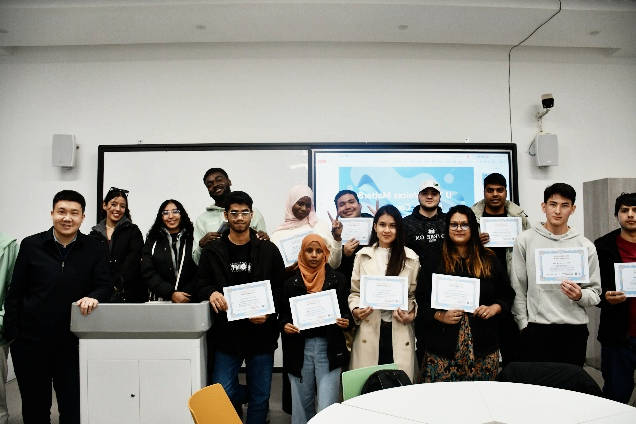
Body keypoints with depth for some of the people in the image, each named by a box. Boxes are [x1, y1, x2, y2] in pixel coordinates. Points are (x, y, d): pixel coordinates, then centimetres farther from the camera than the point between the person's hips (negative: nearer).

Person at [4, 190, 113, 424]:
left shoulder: (93, 249, -2)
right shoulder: (31, 245, -2)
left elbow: (106, 285, -2)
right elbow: (15, 292, 1)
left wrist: (93, 297, -25)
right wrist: (11, 333, -2)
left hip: (73, 343, 0)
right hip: (30, 341, 1)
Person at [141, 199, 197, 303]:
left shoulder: (192, 240, 9)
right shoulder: (152, 241, 14)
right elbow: (148, 273, 5)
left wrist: (186, 295, -10)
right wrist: (171, 294, -6)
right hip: (161, 300, 1)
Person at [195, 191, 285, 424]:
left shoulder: (268, 250, 2)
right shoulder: (212, 250, 3)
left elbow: (281, 287, 3)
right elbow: (201, 283, 5)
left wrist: (268, 312, -13)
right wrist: (212, 293, -18)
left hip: (261, 332, 0)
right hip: (227, 332, 0)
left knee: (260, 397, 9)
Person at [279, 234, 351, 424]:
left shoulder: (338, 279, 2)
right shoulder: (291, 283, 4)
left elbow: (346, 309, 7)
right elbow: (283, 314, 8)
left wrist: (346, 321, -13)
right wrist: (285, 326, -12)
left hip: (328, 347, -1)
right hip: (300, 348, 2)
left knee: (326, 406, -5)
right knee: (302, 403, 13)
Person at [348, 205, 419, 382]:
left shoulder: (411, 258, 6)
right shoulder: (362, 256, 7)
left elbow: (416, 294, 7)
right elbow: (355, 291, 8)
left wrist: (411, 315, -9)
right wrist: (355, 310, -10)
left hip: (399, 330, 0)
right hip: (369, 330, 0)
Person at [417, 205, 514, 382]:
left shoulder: (490, 260, 10)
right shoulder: (433, 262, 5)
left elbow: (507, 295, 14)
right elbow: (421, 299, 3)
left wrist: (494, 308, -5)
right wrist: (440, 316, -12)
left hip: (483, 345, 1)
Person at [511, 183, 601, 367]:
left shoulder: (585, 246, 5)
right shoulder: (525, 240, 1)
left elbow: (595, 294, 7)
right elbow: (517, 288, 1)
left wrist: (580, 296, -14)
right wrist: (524, 324, -2)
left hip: (575, 330, 2)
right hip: (536, 329, -1)